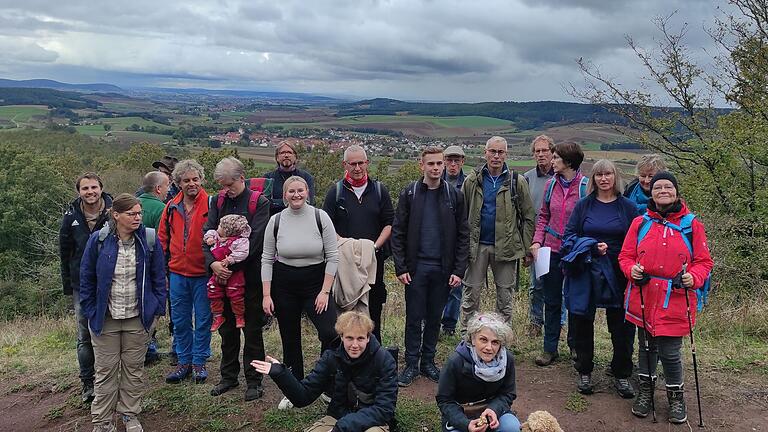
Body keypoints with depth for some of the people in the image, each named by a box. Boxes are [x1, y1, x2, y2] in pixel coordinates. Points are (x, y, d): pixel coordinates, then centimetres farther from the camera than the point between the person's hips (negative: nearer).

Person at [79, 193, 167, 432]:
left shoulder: (149, 239, -7)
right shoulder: (98, 240, -8)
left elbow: (159, 276, 0)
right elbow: (86, 278, 1)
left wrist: (158, 308, -3)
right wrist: (90, 311, -2)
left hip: (138, 318, 1)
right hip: (105, 318, 0)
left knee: (134, 368, 12)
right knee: (106, 370, 8)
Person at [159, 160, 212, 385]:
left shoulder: (210, 204, -9)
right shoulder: (171, 208, 5)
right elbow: (163, 239, 13)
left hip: (203, 273, -4)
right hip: (177, 273, 4)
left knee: (203, 319, 7)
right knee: (180, 321, 13)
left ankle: (199, 362, 21)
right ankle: (184, 362, 26)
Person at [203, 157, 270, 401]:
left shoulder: (259, 203, -8)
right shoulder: (218, 201, 7)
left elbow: (255, 239, -16)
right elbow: (206, 234, 1)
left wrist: (231, 265, -19)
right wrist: (213, 263, -16)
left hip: (250, 274, -5)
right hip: (222, 275, 5)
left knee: (252, 329, 4)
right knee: (226, 328, 15)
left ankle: (254, 381, 16)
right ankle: (229, 376, 30)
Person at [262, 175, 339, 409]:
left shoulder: (320, 217, -6)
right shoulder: (276, 221, -1)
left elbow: (333, 257, -5)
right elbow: (267, 259, 3)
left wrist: (325, 292, -10)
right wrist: (266, 295, -2)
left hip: (316, 282, -2)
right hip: (284, 285, 2)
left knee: (331, 333, -17)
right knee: (290, 339, 11)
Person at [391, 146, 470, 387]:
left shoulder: (454, 196, 3)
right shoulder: (409, 194, 0)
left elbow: (463, 235, 3)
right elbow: (397, 232, -1)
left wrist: (459, 270, -3)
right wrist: (400, 267, -7)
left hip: (442, 268, 1)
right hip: (416, 267, -1)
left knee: (434, 318, 11)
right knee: (414, 318, 4)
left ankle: (428, 362, 24)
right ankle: (411, 364, 16)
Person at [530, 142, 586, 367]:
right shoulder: (551, 184, 4)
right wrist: (537, 241, -1)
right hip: (552, 250, 4)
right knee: (552, 301, 10)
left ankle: (575, 344, 31)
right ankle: (550, 348, 20)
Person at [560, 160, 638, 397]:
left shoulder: (628, 207, 2)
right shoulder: (583, 206, 4)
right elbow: (569, 236, 4)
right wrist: (592, 246, -12)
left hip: (617, 273, -1)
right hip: (585, 273, 1)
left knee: (621, 326, 3)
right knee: (582, 323, 7)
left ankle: (621, 375, 20)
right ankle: (584, 373, 23)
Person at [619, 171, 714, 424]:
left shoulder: (691, 225, 1)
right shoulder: (640, 223, 4)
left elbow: (704, 261, 3)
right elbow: (625, 256, 7)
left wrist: (694, 277, -16)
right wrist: (632, 269, -13)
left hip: (675, 301, -2)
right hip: (644, 297, 2)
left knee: (670, 352, 0)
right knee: (647, 346, 15)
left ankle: (675, 396, 25)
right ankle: (646, 391, 34)